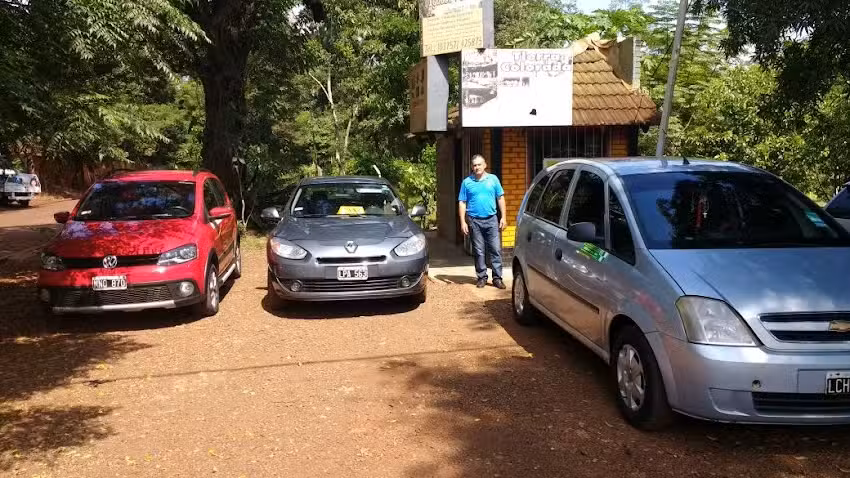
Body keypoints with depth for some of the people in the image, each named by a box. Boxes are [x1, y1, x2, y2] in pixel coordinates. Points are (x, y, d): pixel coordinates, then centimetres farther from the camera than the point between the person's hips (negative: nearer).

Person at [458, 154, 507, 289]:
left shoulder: (493, 179, 6)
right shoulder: (467, 182, 4)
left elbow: (500, 198, 8)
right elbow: (462, 203, 4)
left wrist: (503, 218, 2)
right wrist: (463, 222, -3)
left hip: (491, 219, 0)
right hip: (474, 221, 0)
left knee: (496, 250, -2)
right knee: (479, 251, 6)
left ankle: (497, 277, 4)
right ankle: (482, 277, 15)